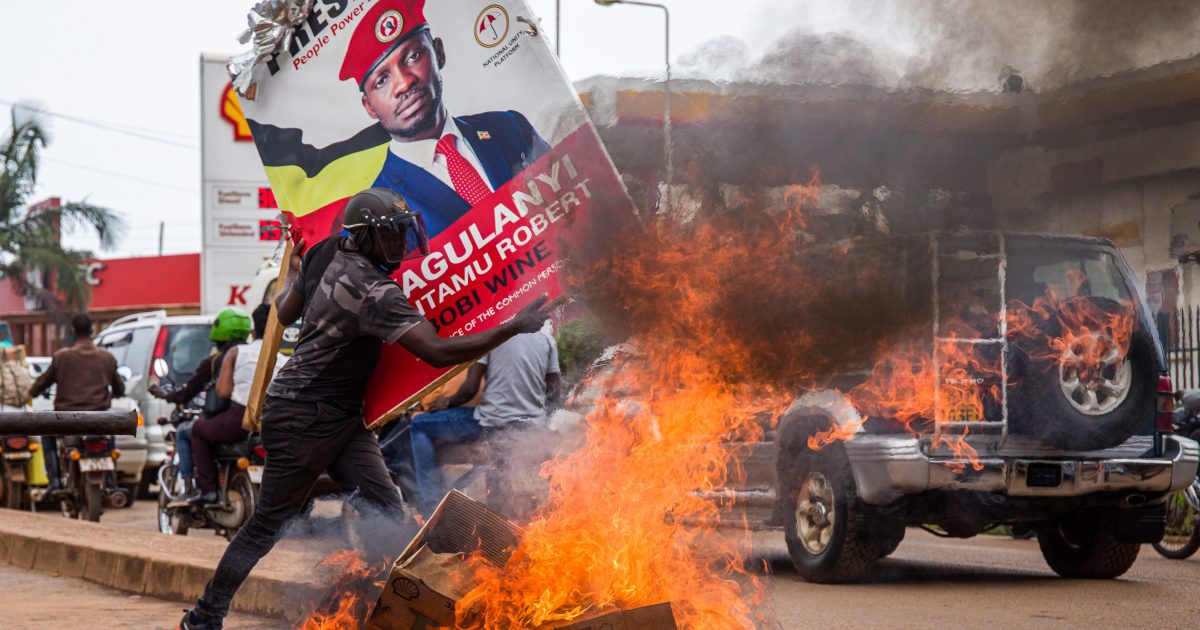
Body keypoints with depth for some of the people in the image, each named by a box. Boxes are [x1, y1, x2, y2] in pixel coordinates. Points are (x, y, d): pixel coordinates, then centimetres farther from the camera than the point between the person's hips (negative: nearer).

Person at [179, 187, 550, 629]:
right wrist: (515, 327, -28)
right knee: (268, 523, 3)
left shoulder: (325, 254, 1)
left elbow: (285, 313, 16)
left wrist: (293, 273, 35)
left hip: (342, 416, 9)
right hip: (303, 418, -9)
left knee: (386, 509, -3)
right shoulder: (372, 291, -26)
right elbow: (437, 352, -31)